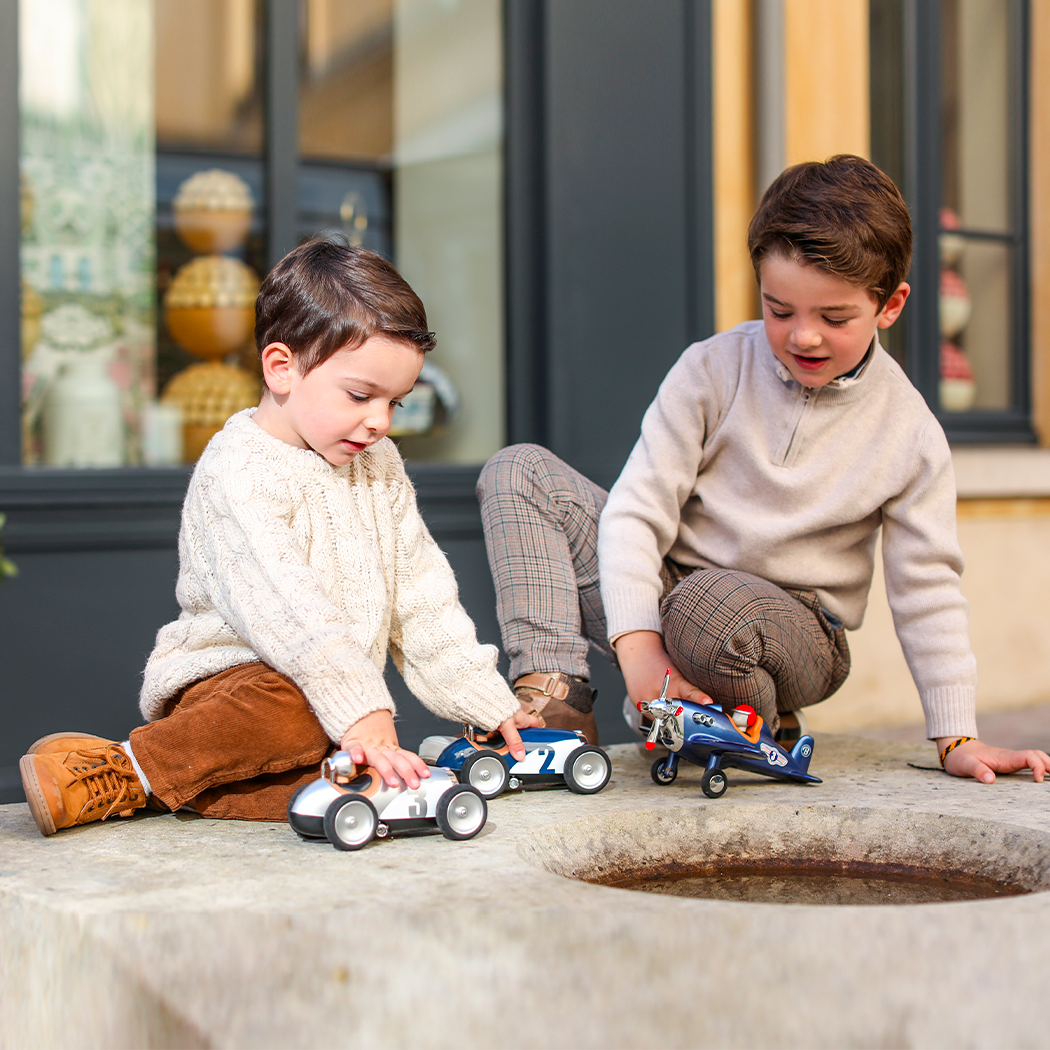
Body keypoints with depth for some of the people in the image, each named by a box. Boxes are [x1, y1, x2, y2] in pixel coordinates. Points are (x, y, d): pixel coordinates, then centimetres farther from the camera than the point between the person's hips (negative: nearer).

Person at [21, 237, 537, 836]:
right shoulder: (240, 471, -13)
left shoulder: (381, 466, 13)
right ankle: (123, 769, -23)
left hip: (337, 707, 7)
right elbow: (286, 612, -25)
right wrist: (361, 717, -33)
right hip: (228, 681, -7)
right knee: (287, 710, -41)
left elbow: (422, 599, 17)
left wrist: (488, 703, 11)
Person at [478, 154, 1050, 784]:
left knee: (711, 603, -41)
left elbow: (928, 590, 0)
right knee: (518, 472, -14)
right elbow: (638, 510, -11)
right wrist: (637, 644, -25)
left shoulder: (911, 435, -7)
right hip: (652, 594, 3)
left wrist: (958, 737, -4)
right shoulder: (713, 370, -7)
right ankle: (554, 698, -23)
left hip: (791, 630, -2)